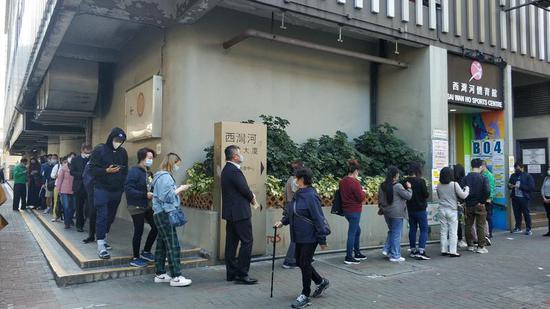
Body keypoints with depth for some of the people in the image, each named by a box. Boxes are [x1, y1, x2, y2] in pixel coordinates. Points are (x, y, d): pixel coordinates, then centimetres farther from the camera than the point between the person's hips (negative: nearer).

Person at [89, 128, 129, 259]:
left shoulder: (123, 152, 6)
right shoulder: (99, 150, -6)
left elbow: (125, 171, 13)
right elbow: (92, 169, -7)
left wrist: (122, 186, 4)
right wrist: (106, 171, -22)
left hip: (116, 190, 5)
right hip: (101, 189, -4)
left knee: (111, 216, 13)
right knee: (102, 216, -8)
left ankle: (103, 238, 30)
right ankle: (101, 246, -8)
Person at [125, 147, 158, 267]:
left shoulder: (147, 172, 8)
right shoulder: (134, 171, -16)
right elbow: (128, 189, -23)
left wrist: (153, 194, -2)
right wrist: (145, 195, -24)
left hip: (147, 206, 8)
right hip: (136, 207, -8)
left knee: (155, 227, 9)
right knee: (139, 231, 0)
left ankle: (146, 252, 26)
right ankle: (135, 258, 16)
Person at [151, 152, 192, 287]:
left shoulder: (164, 176, 20)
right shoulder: (165, 176, -12)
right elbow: (167, 196, -19)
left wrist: (179, 190, 11)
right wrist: (179, 189, -9)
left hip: (161, 214, 11)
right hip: (165, 214, -11)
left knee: (162, 245, 13)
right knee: (173, 246, -10)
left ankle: (160, 274, 20)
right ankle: (176, 277, -9)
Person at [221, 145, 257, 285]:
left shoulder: (226, 169, 14)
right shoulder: (234, 171, -18)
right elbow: (244, 189, -17)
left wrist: (250, 196, 6)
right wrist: (252, 198, 1)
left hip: (230, 213, 10)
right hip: (240, 213, -10)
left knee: (231, 243, 12)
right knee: (247, 242, -4)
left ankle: (231, 273, 18)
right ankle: (242, 274, -2)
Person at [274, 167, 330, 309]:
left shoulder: (311, 196, -20)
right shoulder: (298, 194, 7)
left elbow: (319, 219, -20)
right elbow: (292, 212, 18)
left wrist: (322, 240, -18)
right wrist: (283, 221, 3)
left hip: (310, 237, -9)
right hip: (300, 236, 9)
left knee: (304, 264, -2)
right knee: (300, 262, 16)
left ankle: (305, 296, 14)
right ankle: (321, 282, 36)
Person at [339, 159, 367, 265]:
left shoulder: (342, 181, 6)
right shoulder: (355, 182, -19)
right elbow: (361, 198, -17)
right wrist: (363, 192, 3)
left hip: (346, 210, 9)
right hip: (354, 211, -9)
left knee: (357, 230, 22)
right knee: (352, 233, -1)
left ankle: (357, 253, 32)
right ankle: (348, 258, 5)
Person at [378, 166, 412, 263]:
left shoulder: (382, 186, 5)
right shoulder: (397, 186, -16)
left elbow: (380, 199, 12)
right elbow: (408, 196, -10)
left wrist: (382, 208, 25)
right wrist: (409, 188, 7)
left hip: (386, 213, 7)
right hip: (396, 213, -7)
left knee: (391, 231, 23)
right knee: (396, 234, 1)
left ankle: (387, 249, 16)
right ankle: (395, 256, 7)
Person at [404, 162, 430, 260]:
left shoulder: (405, 181, -1)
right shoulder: (421, 181, -16)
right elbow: (426, 195, -13)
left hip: (410, 209, 5)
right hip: (420, 209, -5)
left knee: (412, 229, 13)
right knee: (424, 230, 0)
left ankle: (413, 250, 18)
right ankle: (421, 251, -9)